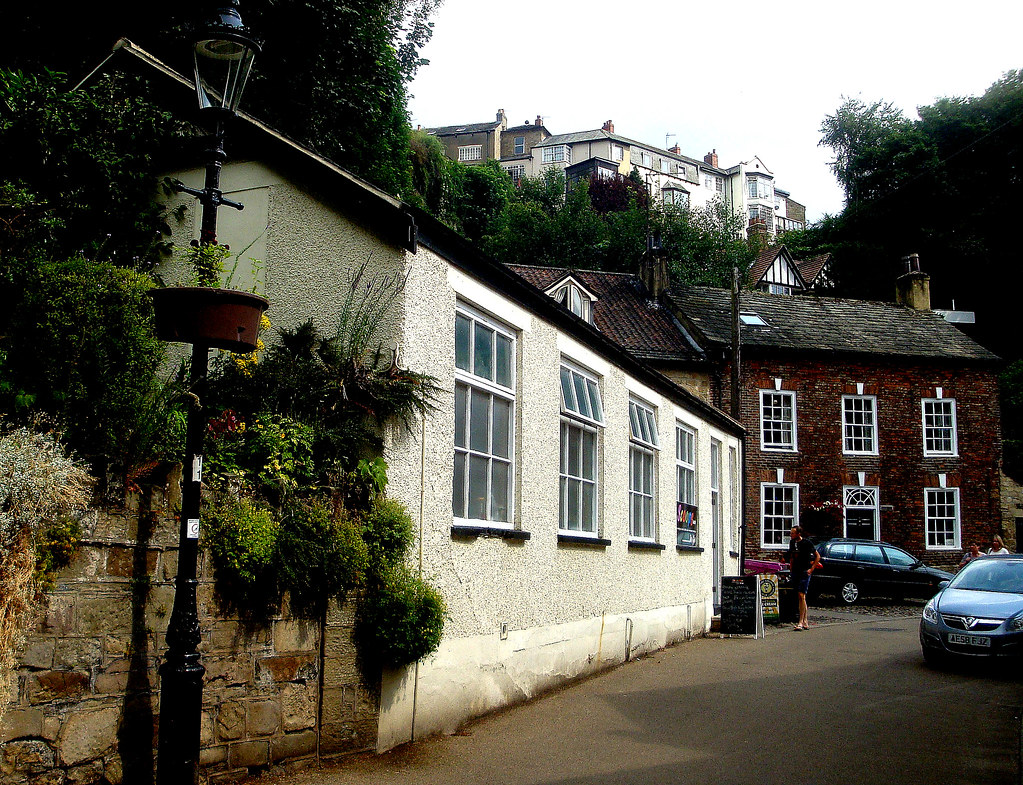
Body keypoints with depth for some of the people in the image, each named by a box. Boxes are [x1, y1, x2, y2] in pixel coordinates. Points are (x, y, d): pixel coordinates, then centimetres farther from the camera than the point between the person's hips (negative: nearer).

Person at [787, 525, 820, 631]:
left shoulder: (806, 543, -8)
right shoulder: (792, 542, 11)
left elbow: (818, 556, -3)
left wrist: (812, 569, -7)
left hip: (804, 571, -7)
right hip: (795, 572, 7)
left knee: (802, 596, -13)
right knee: (800, 596, 8)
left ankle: (800, 622, -13)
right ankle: (805, 622, 15)